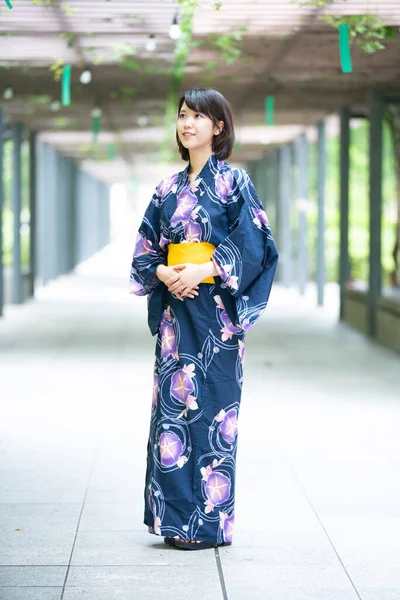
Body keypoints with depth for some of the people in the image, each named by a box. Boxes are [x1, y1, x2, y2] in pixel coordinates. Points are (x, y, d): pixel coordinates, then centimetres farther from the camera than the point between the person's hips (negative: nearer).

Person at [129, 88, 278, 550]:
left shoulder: (233, 181, -2)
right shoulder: (169, 188, 14)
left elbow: (253, 244, -9)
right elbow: (145, 248, 15)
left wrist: (202, 270, -17)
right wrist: (163, 273, -5)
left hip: (214, 309, -6)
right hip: (174, 308, 6)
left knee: (208, 406, -6)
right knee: (171, 403, 4)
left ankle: (209, 521, 0)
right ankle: (175, 514, 11)